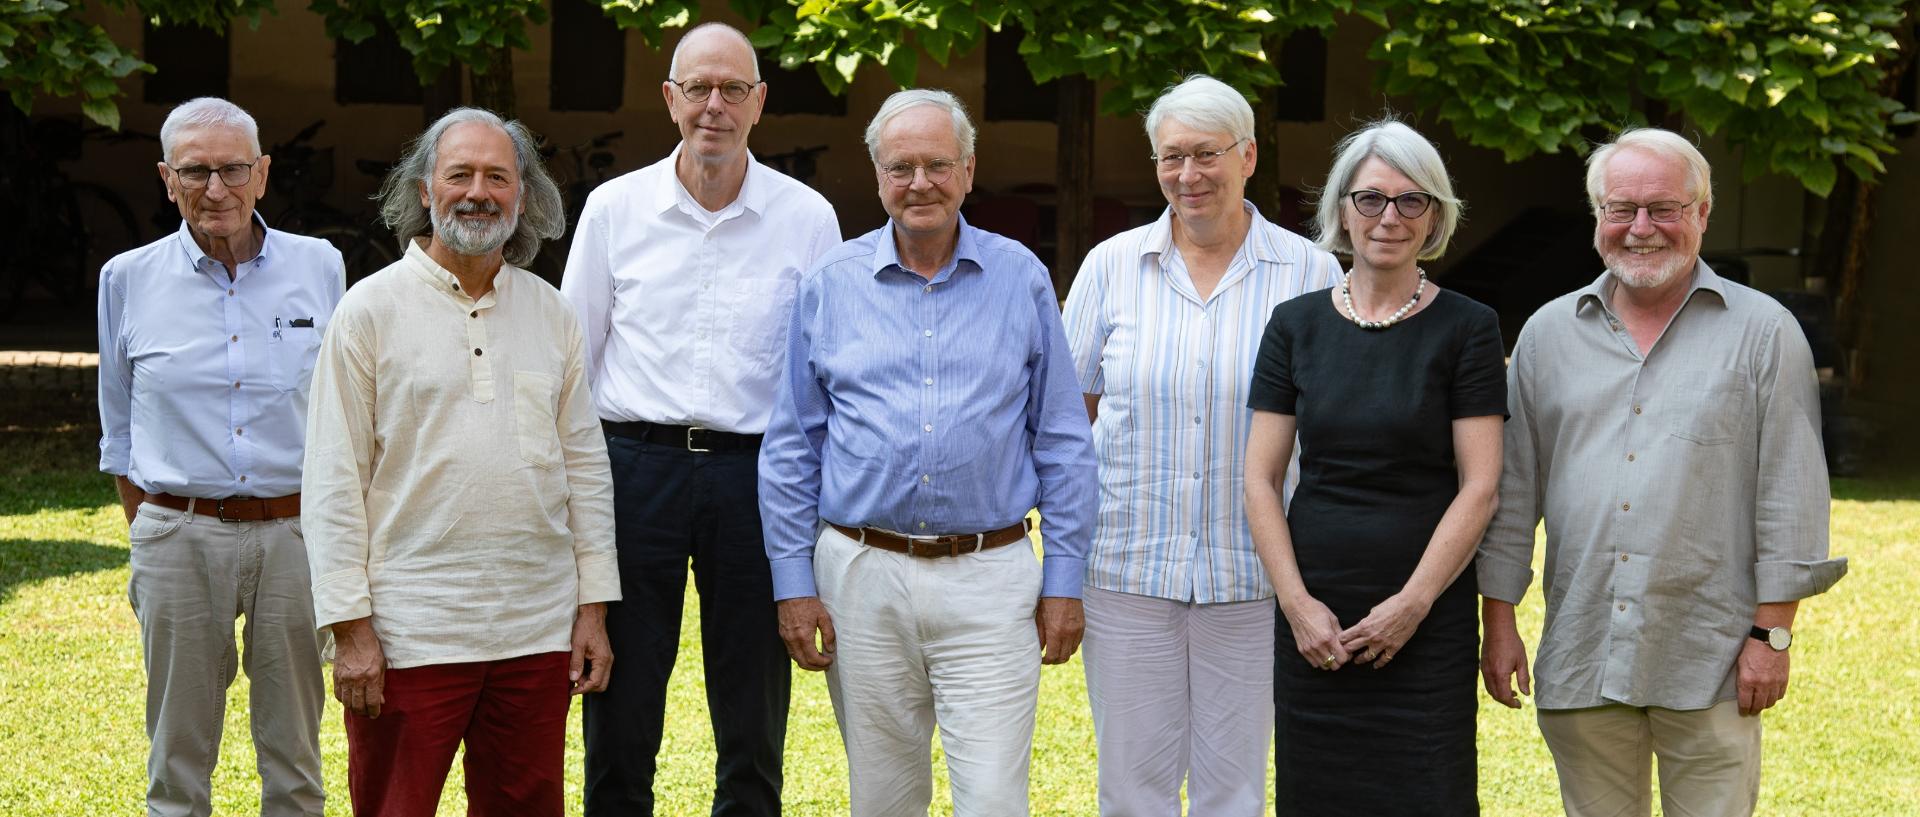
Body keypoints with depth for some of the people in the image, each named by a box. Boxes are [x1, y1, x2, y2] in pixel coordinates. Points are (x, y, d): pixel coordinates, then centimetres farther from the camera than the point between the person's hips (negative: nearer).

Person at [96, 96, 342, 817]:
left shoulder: (321, 268, 3)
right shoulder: (128, 279, 3)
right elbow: (119, 433, 12)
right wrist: (148, 538, 8)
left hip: (293, 533, 0)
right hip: (179, 535, 0)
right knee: (178, 759, 6)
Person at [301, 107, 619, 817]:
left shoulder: (550, 314, 10)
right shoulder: (372, 310, -2)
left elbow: (584, 464, 13)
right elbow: (334, 482, -4)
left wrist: (594, 606, 8)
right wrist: (350, 627, -10)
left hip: (538, 632, 4)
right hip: (409, 637, -4)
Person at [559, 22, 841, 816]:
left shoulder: (808, 218, 4)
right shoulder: (614, 207, 5)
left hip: (757, 474, 0)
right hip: (635, 467, 0)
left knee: (753, 729, 7)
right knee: (619, 721, 4)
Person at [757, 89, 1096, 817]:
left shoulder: (1020, 279, 3)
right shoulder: (830, 285, 5)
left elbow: (1063, 445, 5)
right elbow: (790, 449, 7)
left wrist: (1065, 580, 1)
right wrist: (793, 585, 1)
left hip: (989, 580, -1)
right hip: (862, 577, 1)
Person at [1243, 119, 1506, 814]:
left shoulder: (1466, 328, 0)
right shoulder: (1296, 325, 6)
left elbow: (1479, 488, -4)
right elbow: (1260, 478, 5)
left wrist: (1412, 605, -11)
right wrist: (1297, 603, -5)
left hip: (1425, 620, -2)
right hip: (1313, 618, 2)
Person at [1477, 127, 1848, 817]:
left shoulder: (1763, 333, 2)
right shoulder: (1548, 334, 10)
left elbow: (1790, 495, -1)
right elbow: (1511, 489, 12)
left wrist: (1772, 632, -5)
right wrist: (1498, 622, 7)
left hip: (1709, 660, -3)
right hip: (1580, 657, 3)